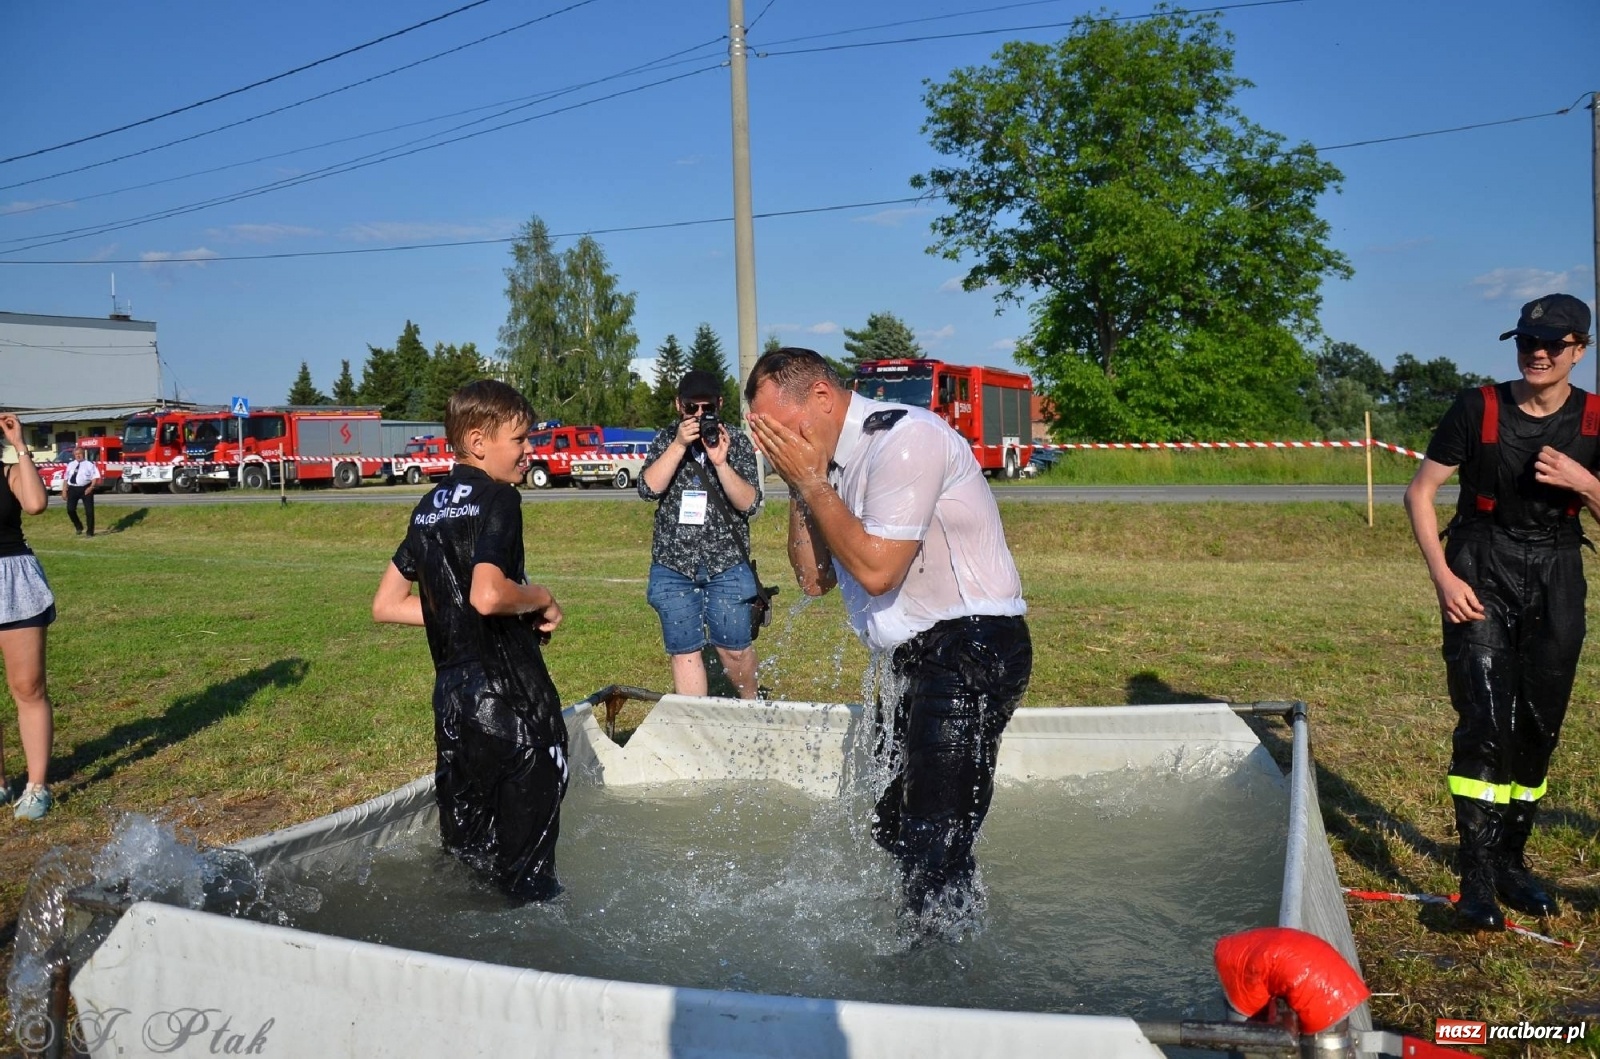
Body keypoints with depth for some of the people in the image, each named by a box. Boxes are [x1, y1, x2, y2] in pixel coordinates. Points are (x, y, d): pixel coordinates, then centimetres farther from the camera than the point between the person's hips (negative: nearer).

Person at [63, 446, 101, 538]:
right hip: (73, 489, 3)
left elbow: (95, 476, -5)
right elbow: (66, 478, 16)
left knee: (89, 511, 0)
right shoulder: (70, 465, 15)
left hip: (86, 489, -3)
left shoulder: (89, 464, 1)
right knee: (70, 509, -7)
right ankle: (78, 526, 17)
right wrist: (65, 490, 10)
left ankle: (90, 532, 11)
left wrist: (91, 487, -18)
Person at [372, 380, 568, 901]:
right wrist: (542, 600, -10)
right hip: (509, 694, -8)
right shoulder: (497, 498, -12)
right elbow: (488, 595, -28)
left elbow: (386, 605, 16)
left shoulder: (429, 507, 12)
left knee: (464, 849, 19)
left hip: (451, 696, 8)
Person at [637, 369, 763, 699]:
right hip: (673, 566, 1)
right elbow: (649, 488, -11)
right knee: (684, 651, 3)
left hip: (726, 564, -1)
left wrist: (720, 462, -21)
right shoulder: (666, 440, 4)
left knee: (734, 647, 3)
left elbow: (750, 503, -9)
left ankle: (751, 703, 31)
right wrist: (679, 445, -18)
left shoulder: (737, 442, 0)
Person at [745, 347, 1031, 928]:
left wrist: (811, 482, -14)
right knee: (891, 827, 17)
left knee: (932, 848, -8)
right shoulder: (832, 460, 10)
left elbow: (876, 569, -24)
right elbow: (815, 579, 10)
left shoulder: (904, 438, -17)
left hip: (971, 647, -10)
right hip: (916, 657, 10)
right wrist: (797, 487, -1)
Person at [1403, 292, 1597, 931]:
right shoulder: (1478, 409, -7)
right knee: (1485, 722, -14)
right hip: (1480, 574, -3)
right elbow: (1419, 492, -4)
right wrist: (1442, 577, -13)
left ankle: (1511, 861, 24)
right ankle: (1477, 878, -10)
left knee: (1538, 728, 8)